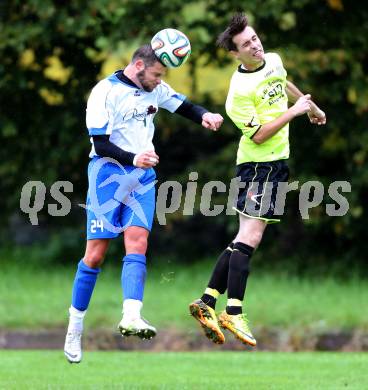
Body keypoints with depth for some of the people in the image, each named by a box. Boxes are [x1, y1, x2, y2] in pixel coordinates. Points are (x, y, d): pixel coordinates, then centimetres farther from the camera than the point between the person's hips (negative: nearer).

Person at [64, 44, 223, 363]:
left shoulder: (155, 89, 8)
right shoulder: (105, 92, -11)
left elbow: (185, 107, 19)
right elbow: (100, 144, -15)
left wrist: (205, 116, -4)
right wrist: (133, 159, -30)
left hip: (143, 175, 5)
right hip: (109, 172, -5)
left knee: (137, 243, -14)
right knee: (96, 253, -5)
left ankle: (131, 317, -29)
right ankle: (74, 328, 4)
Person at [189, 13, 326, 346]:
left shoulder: (274, 61, 5)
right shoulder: (240, 90, -20)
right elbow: (259, 135, -19)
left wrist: (312, 107, 42)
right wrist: (294, 111, -16)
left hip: (277, 161, 9)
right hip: (258, 163, -9)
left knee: (246, 238, 6)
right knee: (250, 237, -13)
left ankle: (208, 303, 6)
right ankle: (234, 313, -14)